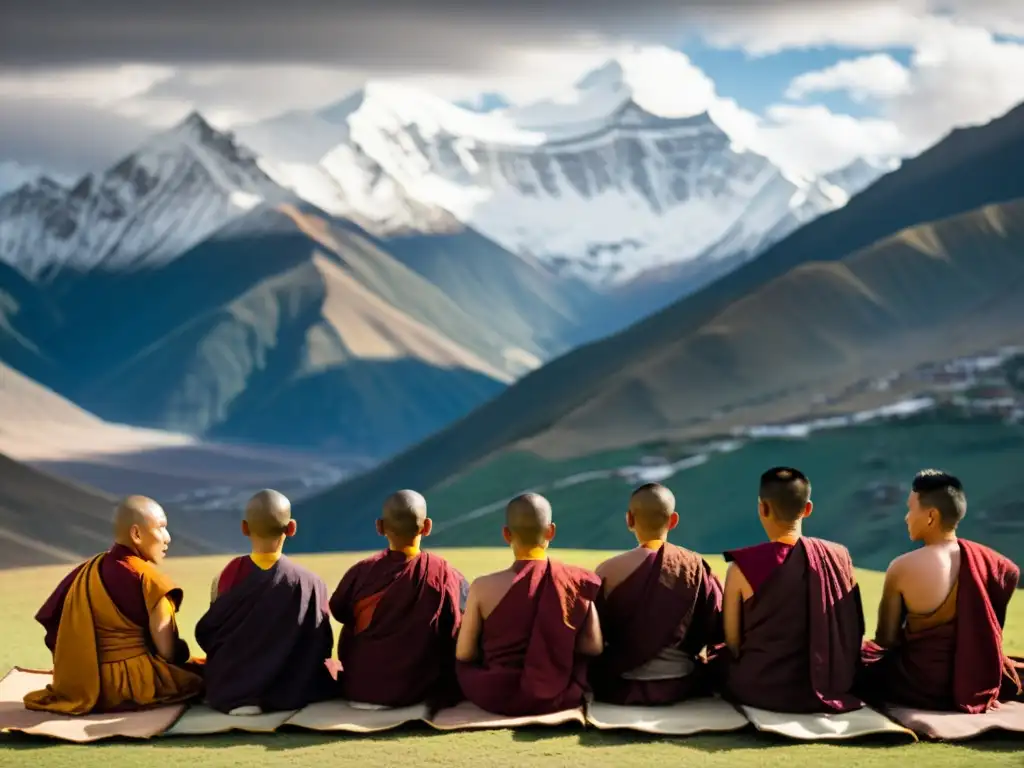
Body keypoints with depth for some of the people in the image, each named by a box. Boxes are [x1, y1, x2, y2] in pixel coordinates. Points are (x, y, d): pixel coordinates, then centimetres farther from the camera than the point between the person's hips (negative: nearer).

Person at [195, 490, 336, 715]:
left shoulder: (230, 574, -13)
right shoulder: (310, 582, -15)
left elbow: (207, 634, -5)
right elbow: (321, 646, -9)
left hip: (229, 690, 1)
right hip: (289, 691, -1)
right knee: (326, 682, 30)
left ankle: (240, 699, 13)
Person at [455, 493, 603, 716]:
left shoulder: (483, 588, -13)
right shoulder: (577, 583, -9)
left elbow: (464, 655, -5)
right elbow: (594, 649, -4)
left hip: (498, 697, -1)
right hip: (562, 696, 1)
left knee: (465, 664, 28)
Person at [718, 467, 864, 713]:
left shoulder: (743, 566, -13)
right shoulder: (838, 557, -4)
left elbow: (733, 642, -5)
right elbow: (855, 632, 5)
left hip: (763, 690, -4)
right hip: (832, 687, 4)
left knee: (718, 661, 26)